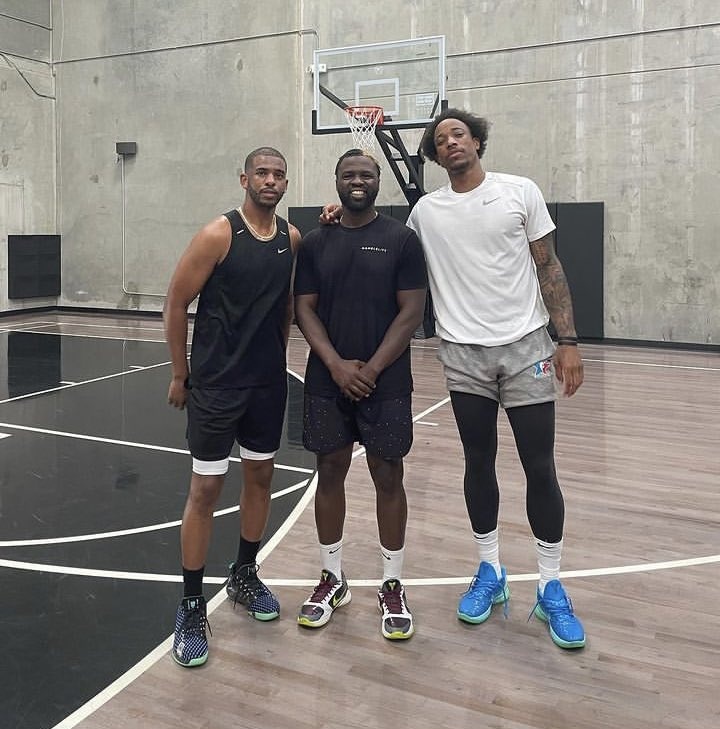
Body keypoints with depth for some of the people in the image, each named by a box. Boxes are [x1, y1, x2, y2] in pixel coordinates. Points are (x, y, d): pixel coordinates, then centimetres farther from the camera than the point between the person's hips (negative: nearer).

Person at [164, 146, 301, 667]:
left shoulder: (293, 238, 3)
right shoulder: (218, 235, -13)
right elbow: (176, 304, -8)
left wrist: (277, 354, 14)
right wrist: (180, 374, -4)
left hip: (270, 382, 6)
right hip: (215, 383, -5)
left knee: (260, 476, 14)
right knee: (206, 489, -1)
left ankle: (244, 576, 34)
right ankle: (192, 607, 12)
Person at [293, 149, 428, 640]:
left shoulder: (401, 239, -1)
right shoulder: (316, 242, 7)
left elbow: (411, 312, -6)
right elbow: (304, 309, 3)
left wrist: (371, 369, -13)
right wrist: (337, 365, -11)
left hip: (386, 383, -2)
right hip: (326, 382, 3)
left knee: (388, 478, 4)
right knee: (330, 473, 9)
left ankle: (393, 586, 18)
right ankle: (333, 579, 25)